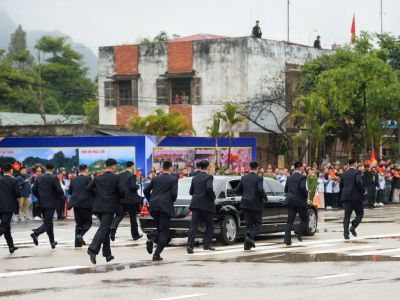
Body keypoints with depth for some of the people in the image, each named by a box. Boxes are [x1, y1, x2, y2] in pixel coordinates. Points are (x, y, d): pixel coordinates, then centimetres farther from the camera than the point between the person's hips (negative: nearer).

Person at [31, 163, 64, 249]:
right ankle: (36, 233, -26)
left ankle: (52, 242, 20)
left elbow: (34, 190, 4)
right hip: (51, 203, -6)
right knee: (48, 222, -4)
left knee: (48, 221, 15)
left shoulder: (39, 178, 5)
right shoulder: (54, 178, -10)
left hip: (42, 203, 6)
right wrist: (61, 195, 7)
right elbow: (59, 190, -14)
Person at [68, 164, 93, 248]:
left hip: (75, 203, 5)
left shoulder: (74, 180, 8)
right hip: (85, 203, -5)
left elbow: (69, 191, 13)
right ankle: (80, 235, -20)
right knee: (87, 222, 5)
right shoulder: (88, 178, -7)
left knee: (78, 223, 11)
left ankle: (78, 242, 7)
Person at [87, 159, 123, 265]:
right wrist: (119, 198, 12)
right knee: (104, 229, -10)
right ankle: (93, 249, -28)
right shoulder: (116, 178, -6)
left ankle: (107, 254, 20)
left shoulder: (98, 178, 8)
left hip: (98, 206, 6)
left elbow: (89, 188, 2)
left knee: (105, 229, 16)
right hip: (109, 207, -6)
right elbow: (121, 191, -9)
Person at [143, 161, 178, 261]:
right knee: (164, 231, 4)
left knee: (159, 227, 21)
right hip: (166, 207, -5)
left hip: (154, 207, 5)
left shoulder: (156, 178, 14)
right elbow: (174, 193, -9)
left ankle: (151, 238, -11)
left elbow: (146, 191, 12)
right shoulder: (173, 179, 0)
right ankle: (157, 254, -5)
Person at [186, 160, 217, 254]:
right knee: (209, 225, 11)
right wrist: (213, 197, -6)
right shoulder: (209, 177, -6)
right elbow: (209, 188, -21)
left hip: (196, 204, 5)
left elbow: (191, 192, 16)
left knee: (193, 225, -3)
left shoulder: (195, 178, 13)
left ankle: (190, 244, -15)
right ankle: (207, 244, 7)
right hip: (206, 204, -5)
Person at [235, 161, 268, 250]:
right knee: (258, 224, 6)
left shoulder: (244, 178, 7)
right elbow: (260, 190, -23)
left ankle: (247, 244, 5)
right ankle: (250, 236, -18)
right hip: (256, 205, -5)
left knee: (249, 224, 11)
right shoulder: (259, 178, -9)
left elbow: (237, 191, 9)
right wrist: (265, 198, -7)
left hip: (245, 204, 5)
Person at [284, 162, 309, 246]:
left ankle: (287, 239, -5)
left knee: (290, 221, 4)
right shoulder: (302, 177, -8)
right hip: (300, 201, -5)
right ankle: (298, 232, -8)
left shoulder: (289, 178, 12)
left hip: (290, 201, 5)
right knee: (305, 219, 11)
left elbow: (286, 190, 14)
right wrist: (306, 195, -6)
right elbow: (303, 188, -22)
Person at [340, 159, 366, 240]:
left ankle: (346, 233, -8)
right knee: (360, 213, 9)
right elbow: (358, 182, -20)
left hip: (346, 197, 5)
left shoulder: (344, 174, 14)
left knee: (347, 215, 3)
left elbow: (341, 185, 15)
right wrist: (363, 191, -7)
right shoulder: (357, 172, -4)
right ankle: (353, 227, -11)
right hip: (356, 197, -5)